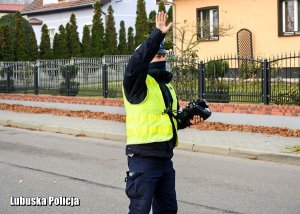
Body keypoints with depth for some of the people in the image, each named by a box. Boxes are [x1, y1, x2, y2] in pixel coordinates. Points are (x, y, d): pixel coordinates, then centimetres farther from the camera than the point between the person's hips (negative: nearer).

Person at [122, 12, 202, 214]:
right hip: (143, 158, -8)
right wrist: (158, 34, -34)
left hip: (165, 158, 8)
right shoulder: (138, 83, -9)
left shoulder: (166, 85, 17)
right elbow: (137, 61, -31)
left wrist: (187, 120, 8)